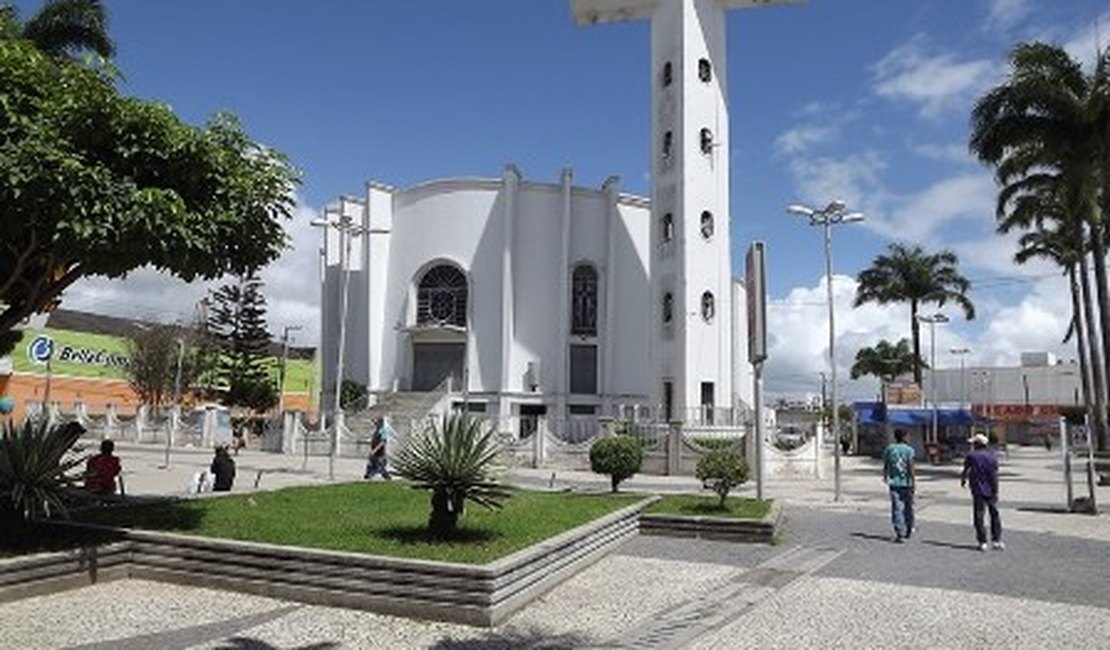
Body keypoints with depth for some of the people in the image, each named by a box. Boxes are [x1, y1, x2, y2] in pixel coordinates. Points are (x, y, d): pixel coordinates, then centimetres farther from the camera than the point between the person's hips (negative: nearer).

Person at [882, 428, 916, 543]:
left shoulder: (889, 449, 3)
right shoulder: (908, 450, -6)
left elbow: (885, 465, 13)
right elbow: (911, 467, -12)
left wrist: (885, 477, 30)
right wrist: (914, 482, -9)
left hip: (894, 483, 1)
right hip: (906, 483, -1)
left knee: (897, 508, -2)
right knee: (908, 507, 15)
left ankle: (899, 533, -10)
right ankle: (908, 530, 28)